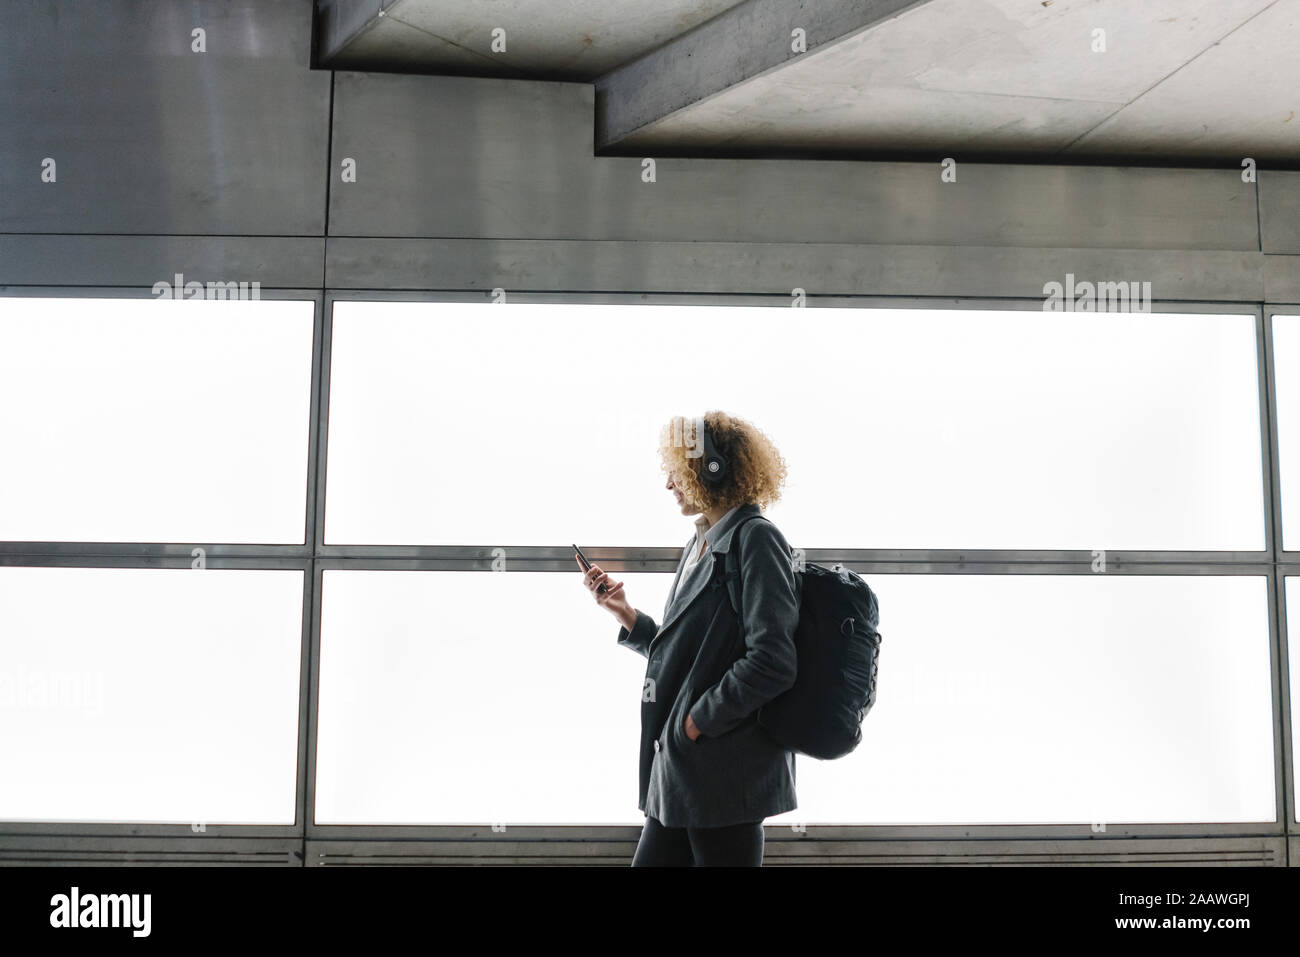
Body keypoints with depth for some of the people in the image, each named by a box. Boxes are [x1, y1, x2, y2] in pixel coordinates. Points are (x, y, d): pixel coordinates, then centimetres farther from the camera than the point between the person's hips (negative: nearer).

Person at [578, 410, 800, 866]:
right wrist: (623, 611, 7)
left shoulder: (755, 539, -12)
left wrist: (696, 722, -16)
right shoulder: (699, 546, 16)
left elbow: (772, 662, -20)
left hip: (725, 775, -9)